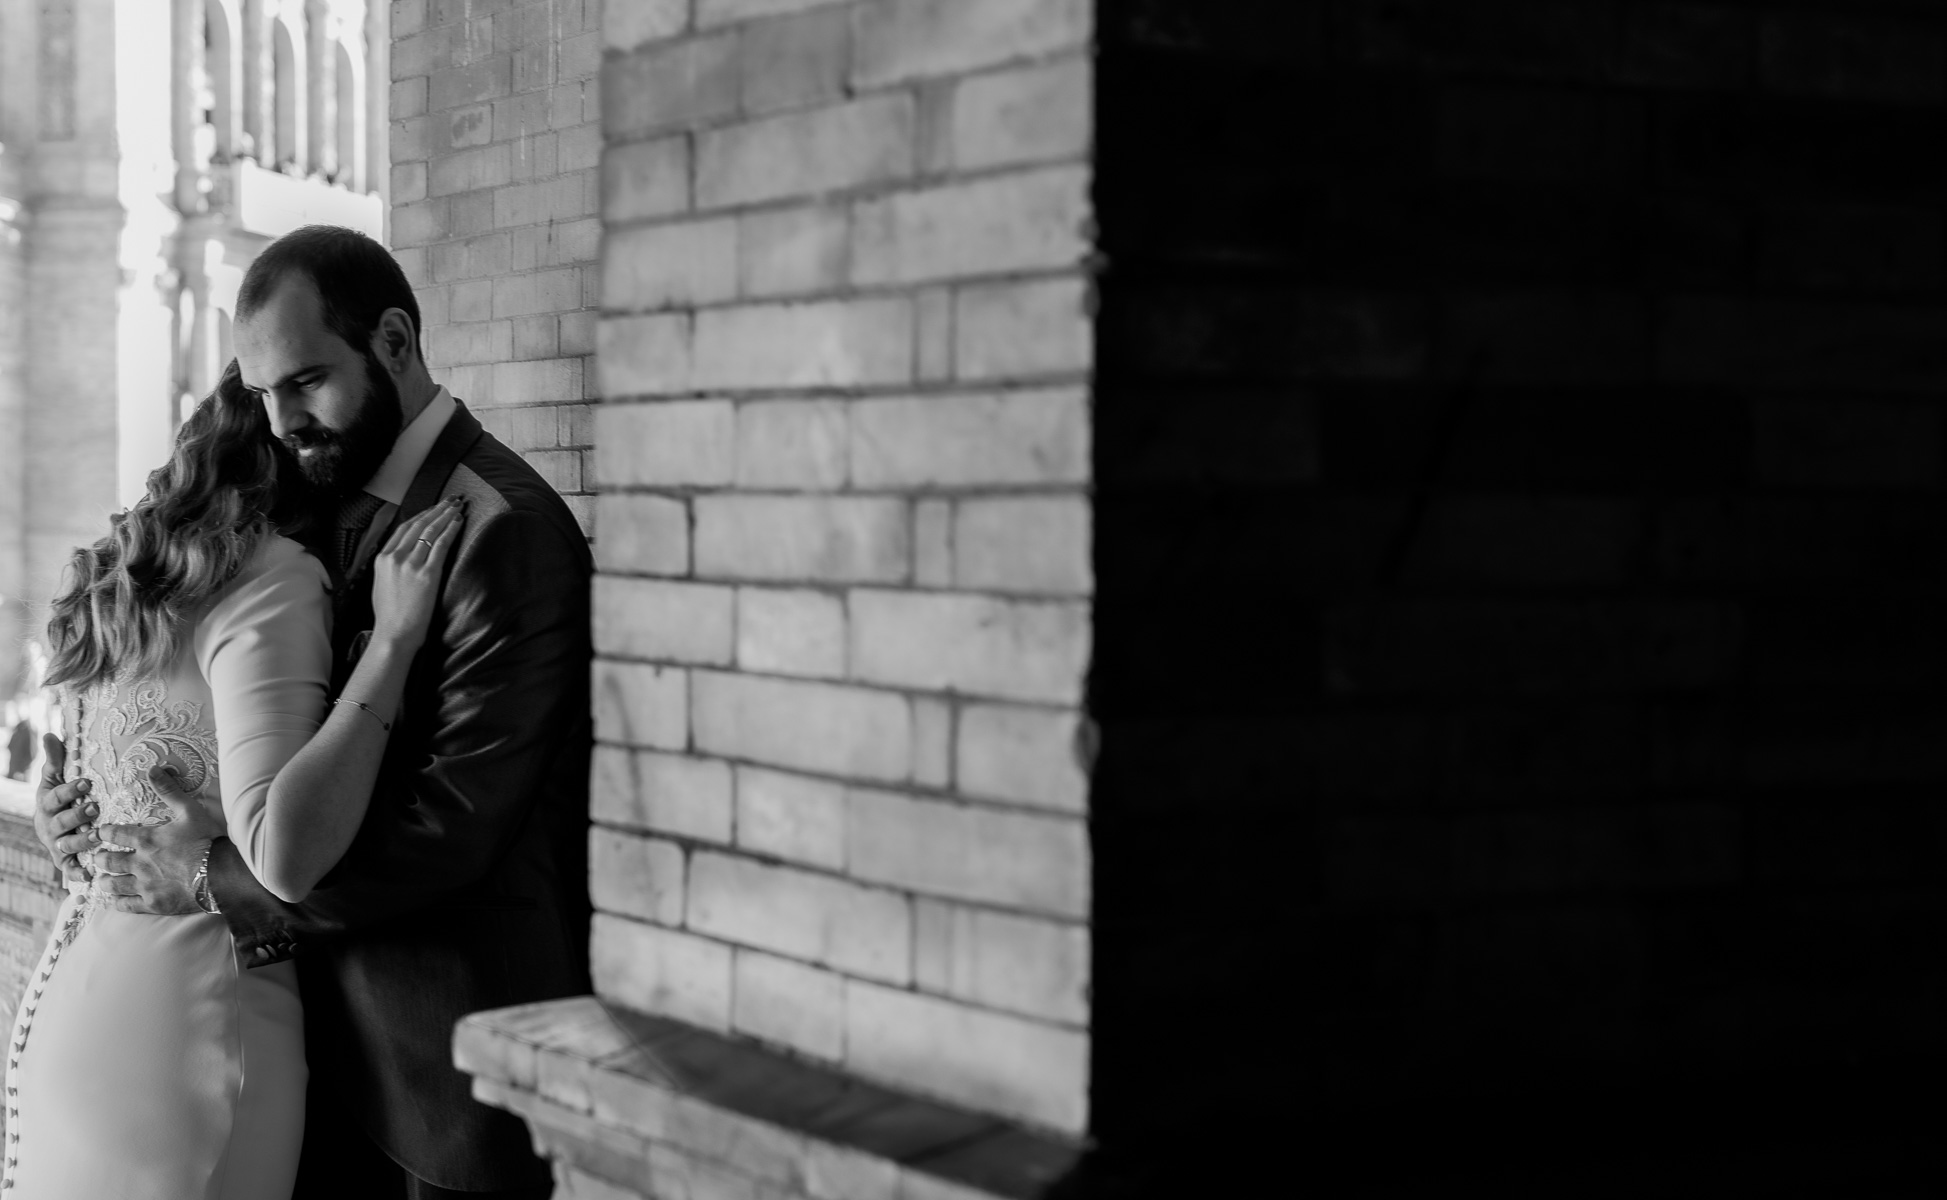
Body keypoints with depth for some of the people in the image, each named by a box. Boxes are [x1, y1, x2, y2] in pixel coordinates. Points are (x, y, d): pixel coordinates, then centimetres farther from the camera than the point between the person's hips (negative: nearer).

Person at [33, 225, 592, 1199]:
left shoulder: (504, 531, -17)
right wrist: (82, 804, -3)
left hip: (455, 1043, -7)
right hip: (327, 1025, 8)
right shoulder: (325, 507, 11)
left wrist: (216, 880, -17)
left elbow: (455, 824, -22)